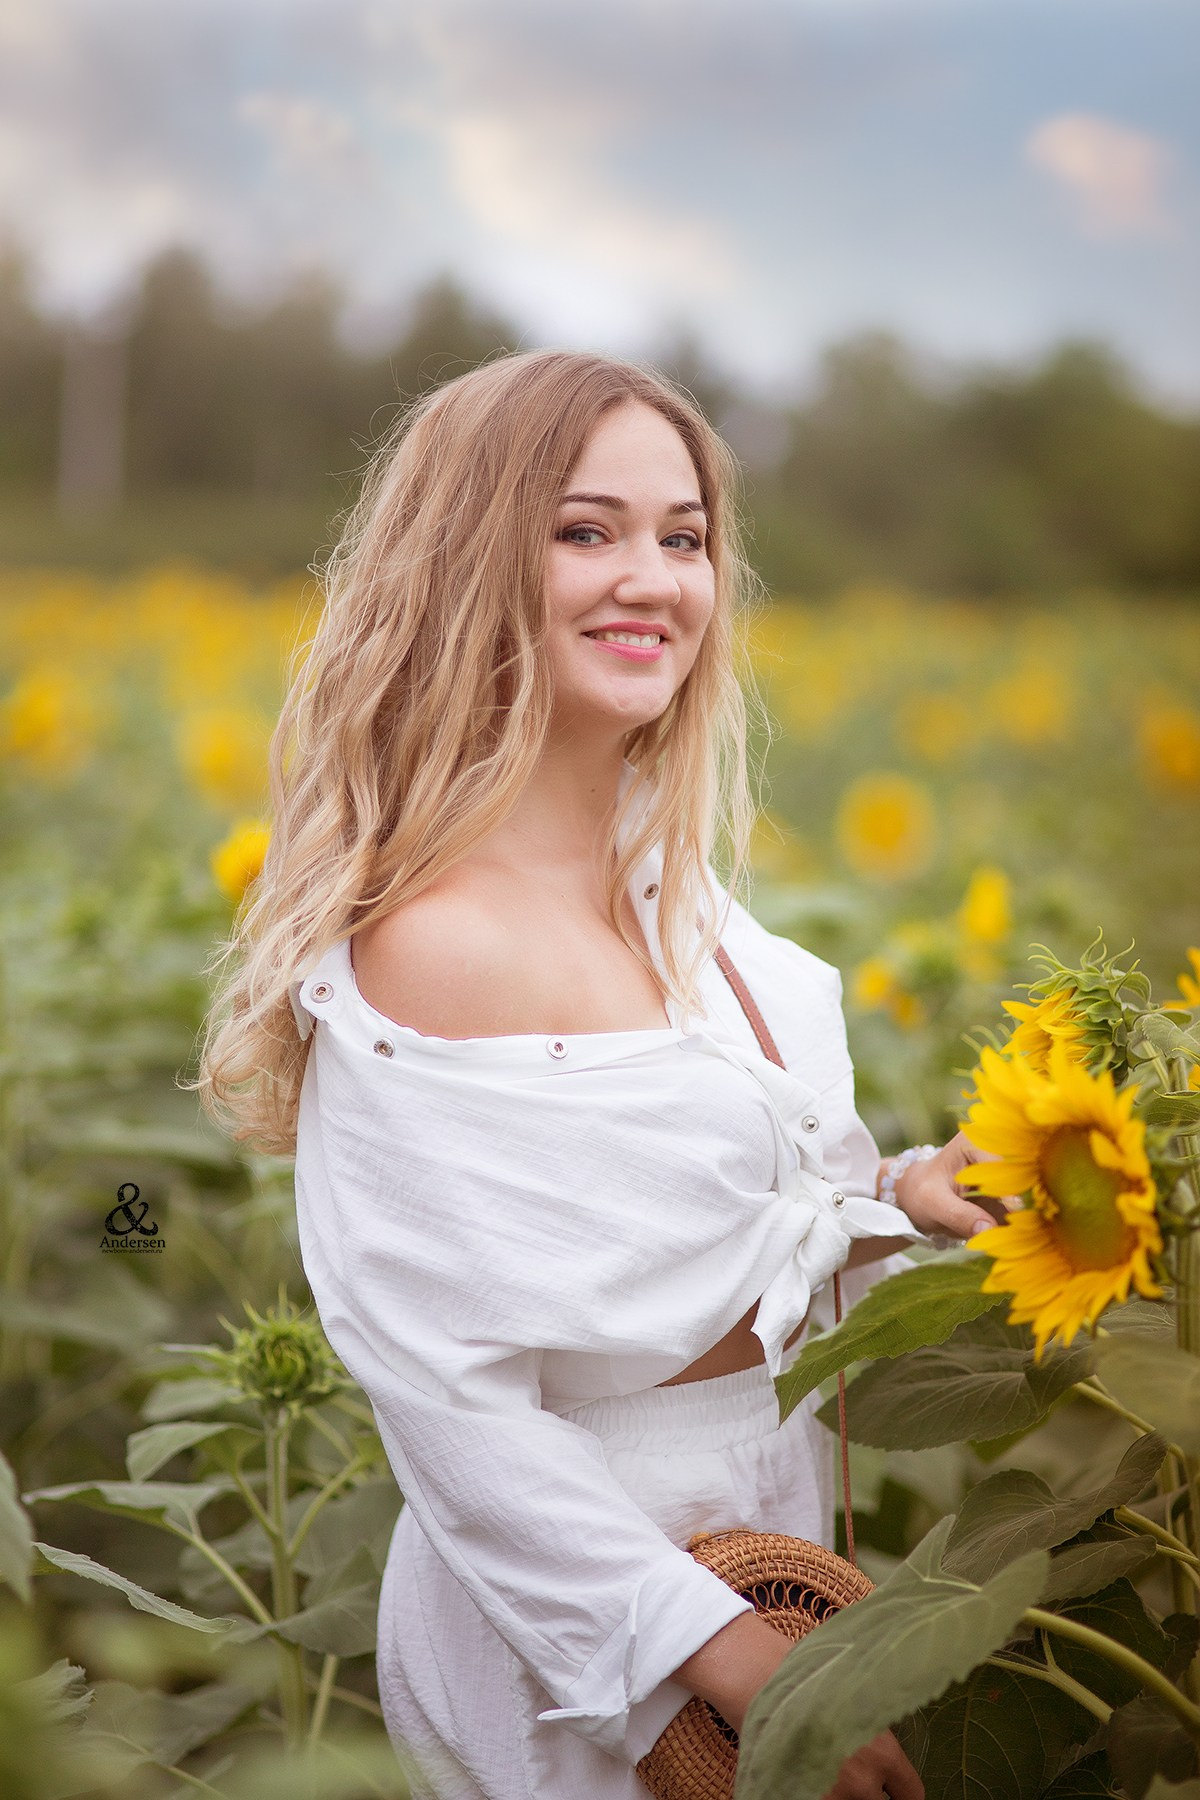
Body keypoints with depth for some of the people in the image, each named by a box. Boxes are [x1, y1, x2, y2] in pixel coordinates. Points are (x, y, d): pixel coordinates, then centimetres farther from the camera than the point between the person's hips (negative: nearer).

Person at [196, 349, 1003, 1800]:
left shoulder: (668, 877, -1)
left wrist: (894, 1204, -6)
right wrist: (727, 1655, -22)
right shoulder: (434, 944, -26)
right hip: (575, 1624, -8)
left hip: (770, 1528, 8)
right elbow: (452, 1401, -24)